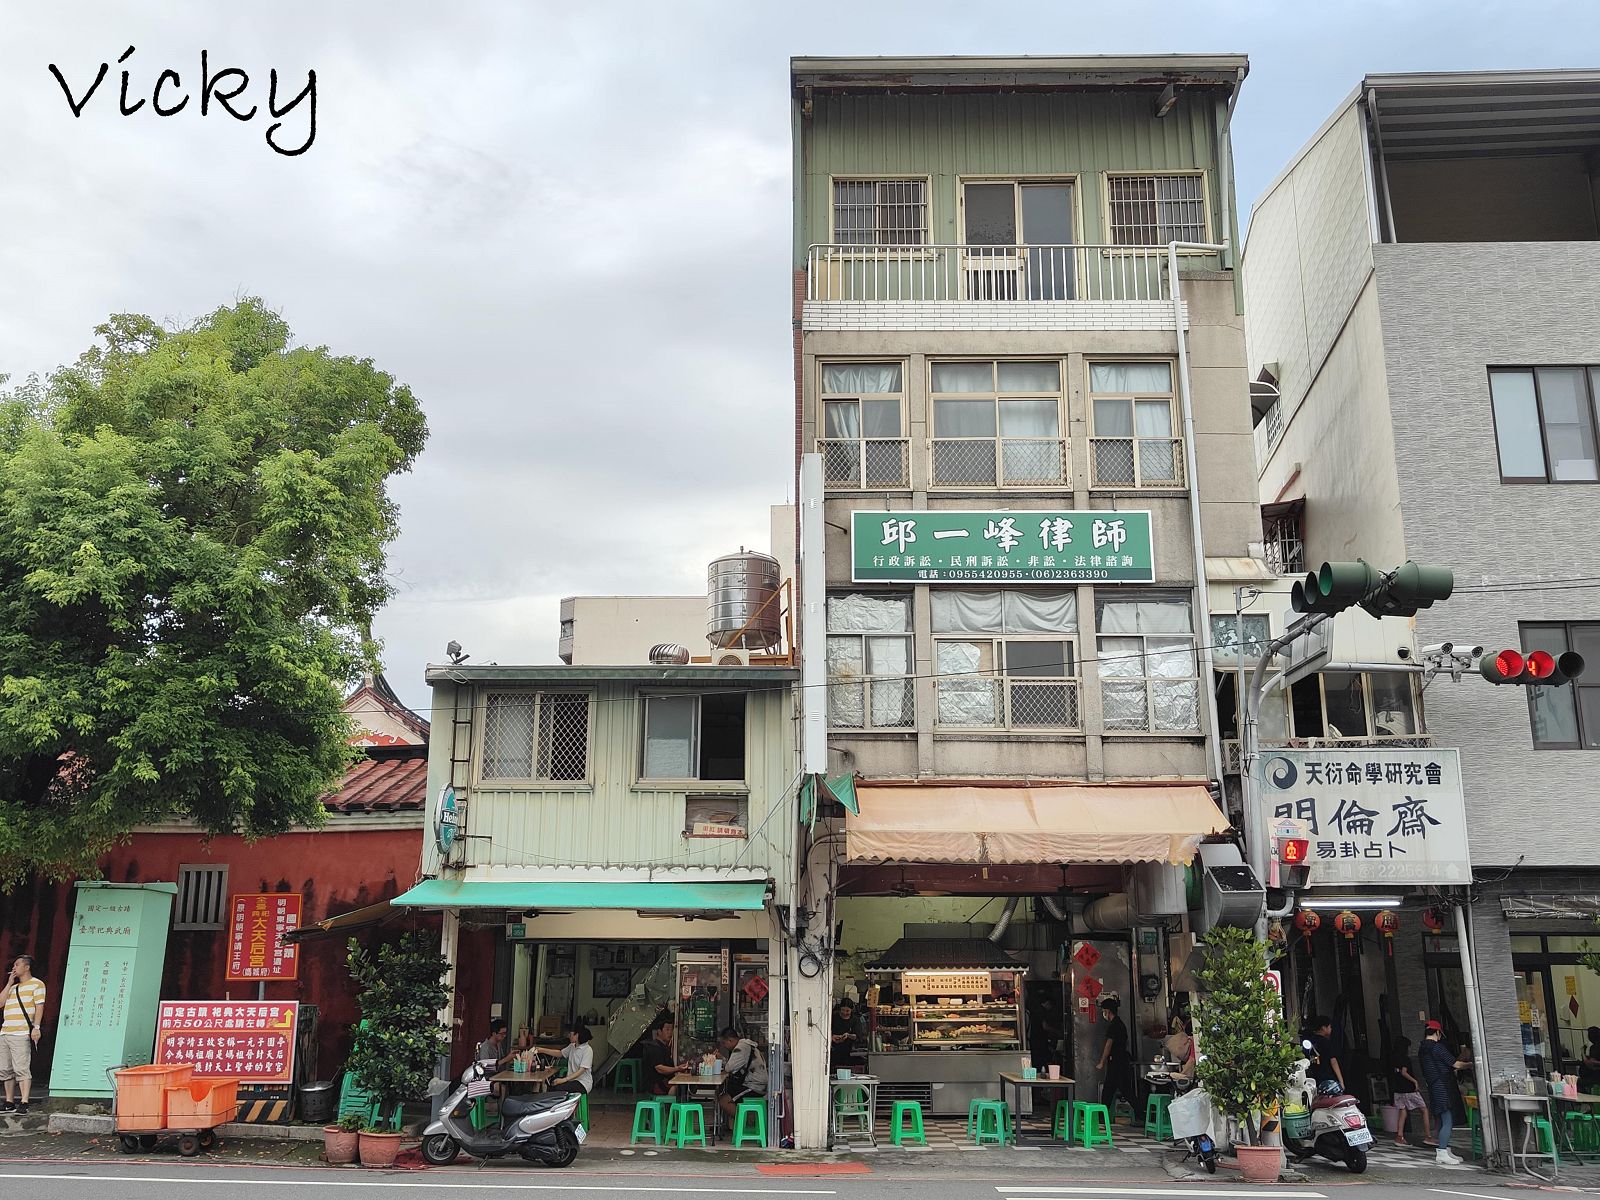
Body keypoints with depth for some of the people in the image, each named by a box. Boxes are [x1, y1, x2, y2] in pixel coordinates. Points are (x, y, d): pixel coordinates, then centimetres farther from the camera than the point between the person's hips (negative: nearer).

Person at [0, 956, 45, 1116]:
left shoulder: (36, 984, 2)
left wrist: (36, 1027, -16)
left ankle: (24, 1103, -14)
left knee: (21, 1069, -13)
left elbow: (39, 1006, -7)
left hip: (21, 1035, -8)